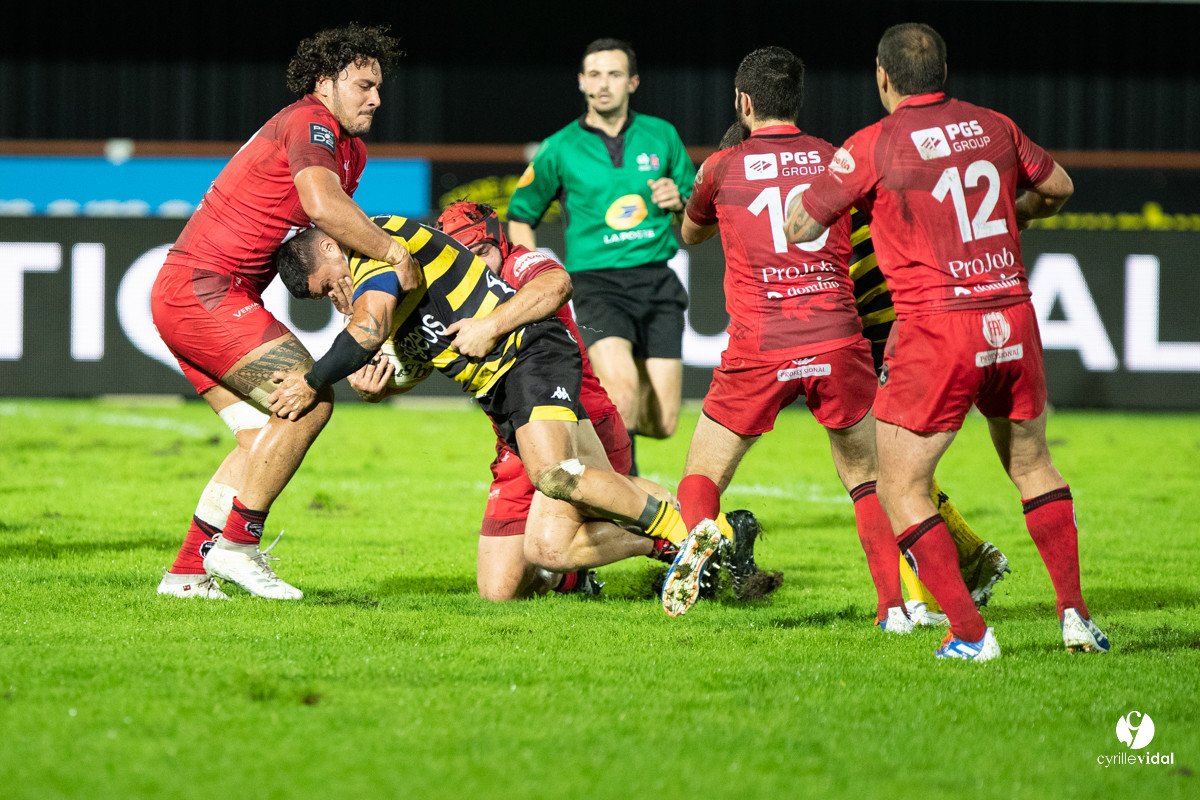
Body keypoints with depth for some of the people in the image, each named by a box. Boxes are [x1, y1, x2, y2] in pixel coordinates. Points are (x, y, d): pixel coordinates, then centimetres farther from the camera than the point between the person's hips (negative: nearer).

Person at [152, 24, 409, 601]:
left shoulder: (350, 151, 19)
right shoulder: (310, 122, -13)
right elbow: (322, 204, -31)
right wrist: (395, 254, -24)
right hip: (203, 288, -11)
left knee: (265, 436, 9)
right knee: (309, 399, -15)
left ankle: (187, 572, 9)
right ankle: (236, 543, -10)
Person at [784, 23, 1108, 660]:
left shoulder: (872, 147, -7)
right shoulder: (993, 127, 7)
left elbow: (798, 229, -1)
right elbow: (1058, 188, 23)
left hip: (936, 332, -5)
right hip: (1013, 320, 5)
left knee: (900, 490, 5)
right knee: (1032, 465, 23)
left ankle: (970, 633, -4)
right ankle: (1075, 615, 16)